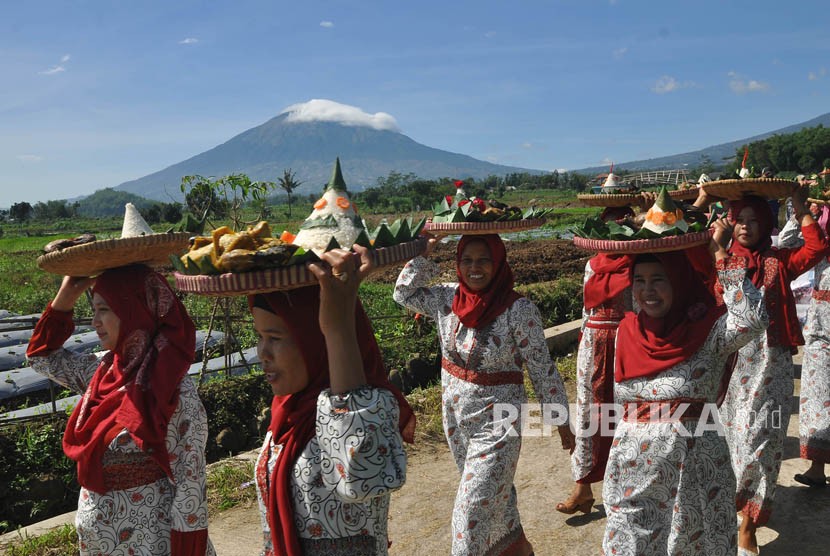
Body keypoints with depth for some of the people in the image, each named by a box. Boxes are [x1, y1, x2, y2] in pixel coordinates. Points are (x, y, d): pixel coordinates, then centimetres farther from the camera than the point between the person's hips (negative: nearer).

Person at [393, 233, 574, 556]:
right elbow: (404, 293, 7)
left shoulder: (518, 309, -18)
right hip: (455, 417, 6)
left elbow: (541, 367, -11)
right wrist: (426, 251, -4)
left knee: (474, 509, -2)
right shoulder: (447, 298, -4)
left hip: (496, 421, -5)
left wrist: (561, 419, -5)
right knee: (494, 492, 24)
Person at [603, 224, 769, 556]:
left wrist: (719, 253, -26)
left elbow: (752, 321, -29)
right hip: (632, 467, 4)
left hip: (693, 467, -3)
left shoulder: (709, 328, -11)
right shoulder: (628, 330, 3)